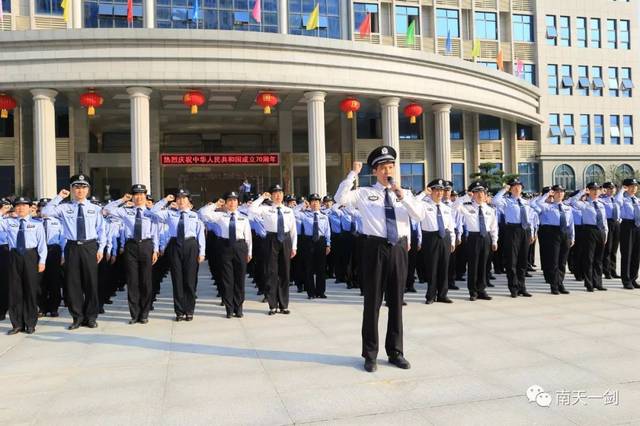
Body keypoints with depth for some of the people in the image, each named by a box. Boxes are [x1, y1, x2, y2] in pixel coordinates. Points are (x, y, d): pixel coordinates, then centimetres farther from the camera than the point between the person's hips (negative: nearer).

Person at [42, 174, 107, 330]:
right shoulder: (65, 208, 6)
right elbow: (45, 212, -7)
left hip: (90, 247, -1)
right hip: (72, 247, 1)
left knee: (91, 282, 4)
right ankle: (77, 317, 18)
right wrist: (59, 197, -5)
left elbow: (101, 230, 5)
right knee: (72, 283, 4)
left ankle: (91, 317, 16)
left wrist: (101, 248, -3)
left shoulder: (95, 209, 5)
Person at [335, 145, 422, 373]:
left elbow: (419, 215, -4)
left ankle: (395, 352, 24)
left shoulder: (404, 194, 11)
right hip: (376, 248, -3)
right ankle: (370, 354, 15)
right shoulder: (364, 193, 2)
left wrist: (401, 195, -15)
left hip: (399, 249, 3)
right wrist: (353, 174, -14)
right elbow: (340, 198, -13)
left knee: (396, 302, 11)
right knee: (372, 302, 3)